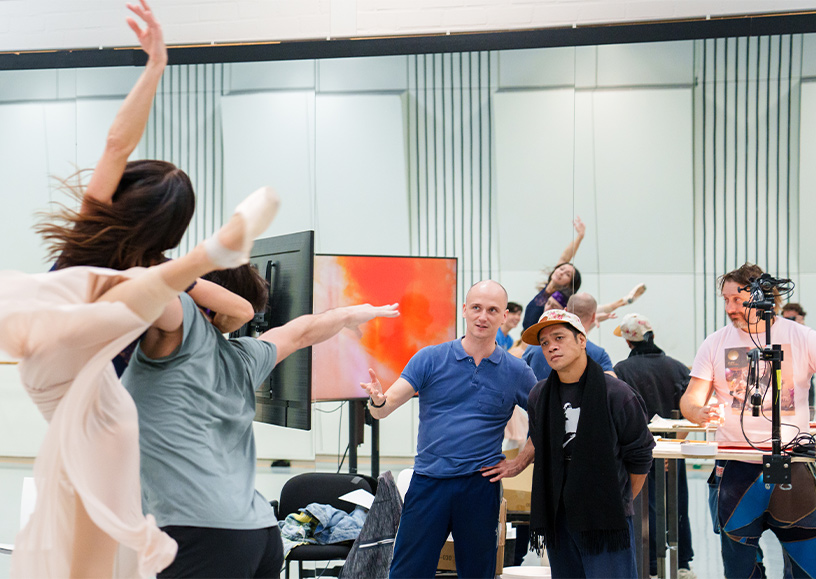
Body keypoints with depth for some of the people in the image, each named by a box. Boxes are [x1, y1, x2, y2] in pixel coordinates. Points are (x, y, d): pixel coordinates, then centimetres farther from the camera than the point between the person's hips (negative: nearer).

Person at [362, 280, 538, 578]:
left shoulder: (517, 372, 5)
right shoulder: (430, 358, 2)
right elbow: (386, 408, -4)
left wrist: (520, 463, 4)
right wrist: (378, 401, -27)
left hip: (481, 485, 1)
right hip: (428, 483, -1)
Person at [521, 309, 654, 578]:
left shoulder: (617, 394, -7)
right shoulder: (538, 397, 7)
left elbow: (639, 457, 1)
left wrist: (619, 502, 7)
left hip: (607, 523, -5)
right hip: (558, 520, 5)